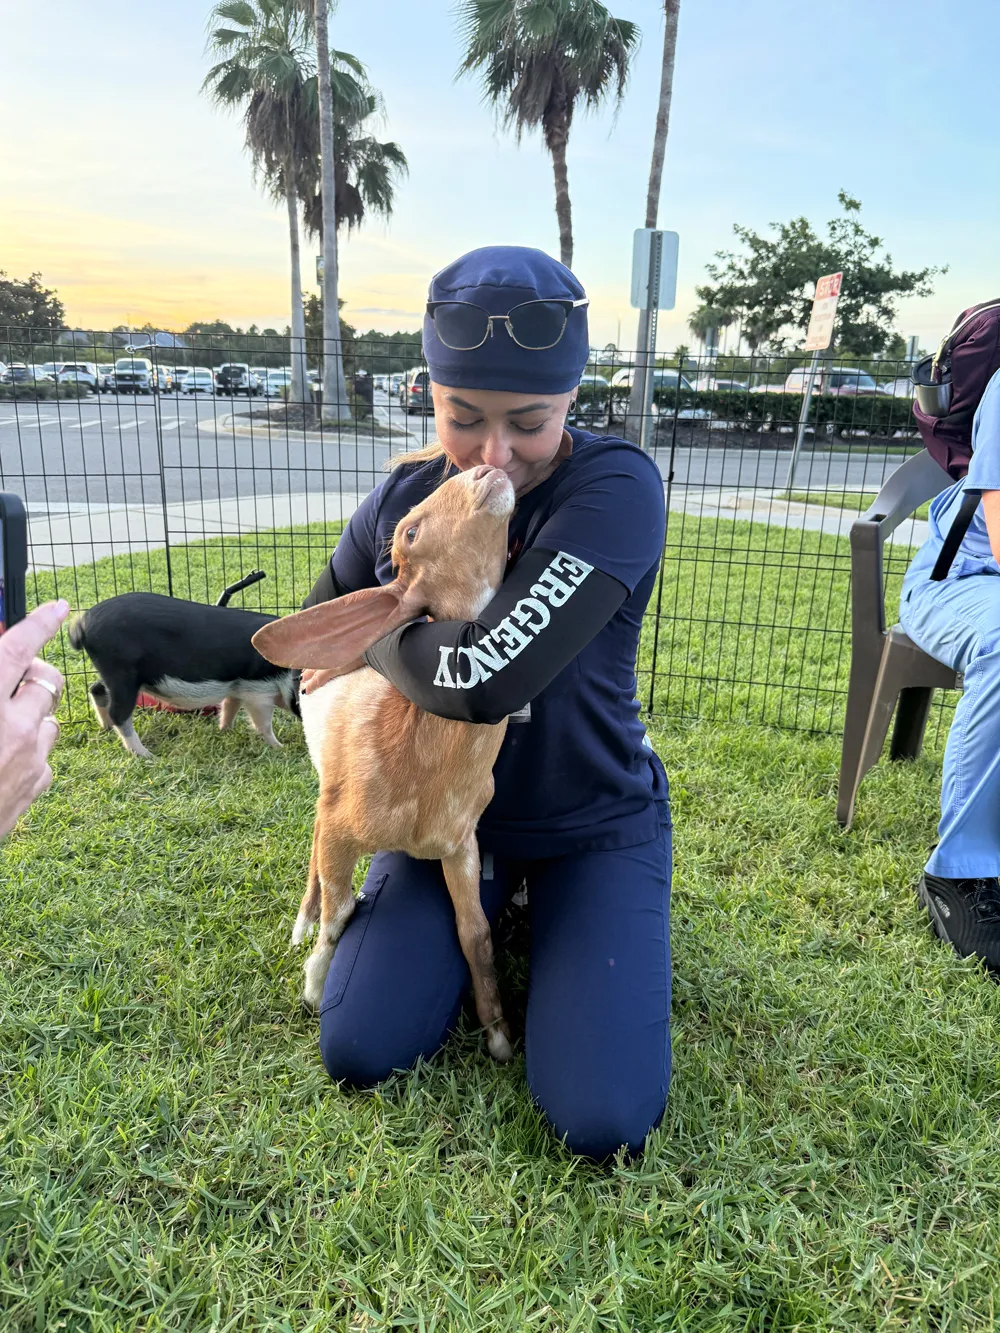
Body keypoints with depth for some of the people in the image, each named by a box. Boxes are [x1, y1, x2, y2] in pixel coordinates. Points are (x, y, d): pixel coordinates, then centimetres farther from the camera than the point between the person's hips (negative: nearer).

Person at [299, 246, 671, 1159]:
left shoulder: (616, 487, -25)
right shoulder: (405, 496, -8)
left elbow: (492, 673, -36)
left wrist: (373, 638, -18)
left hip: (594, 825, -3)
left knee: (603, 1121, -9)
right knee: (358, 1055, -3)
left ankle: (540, 907, 17)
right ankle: (488, 910, 22)